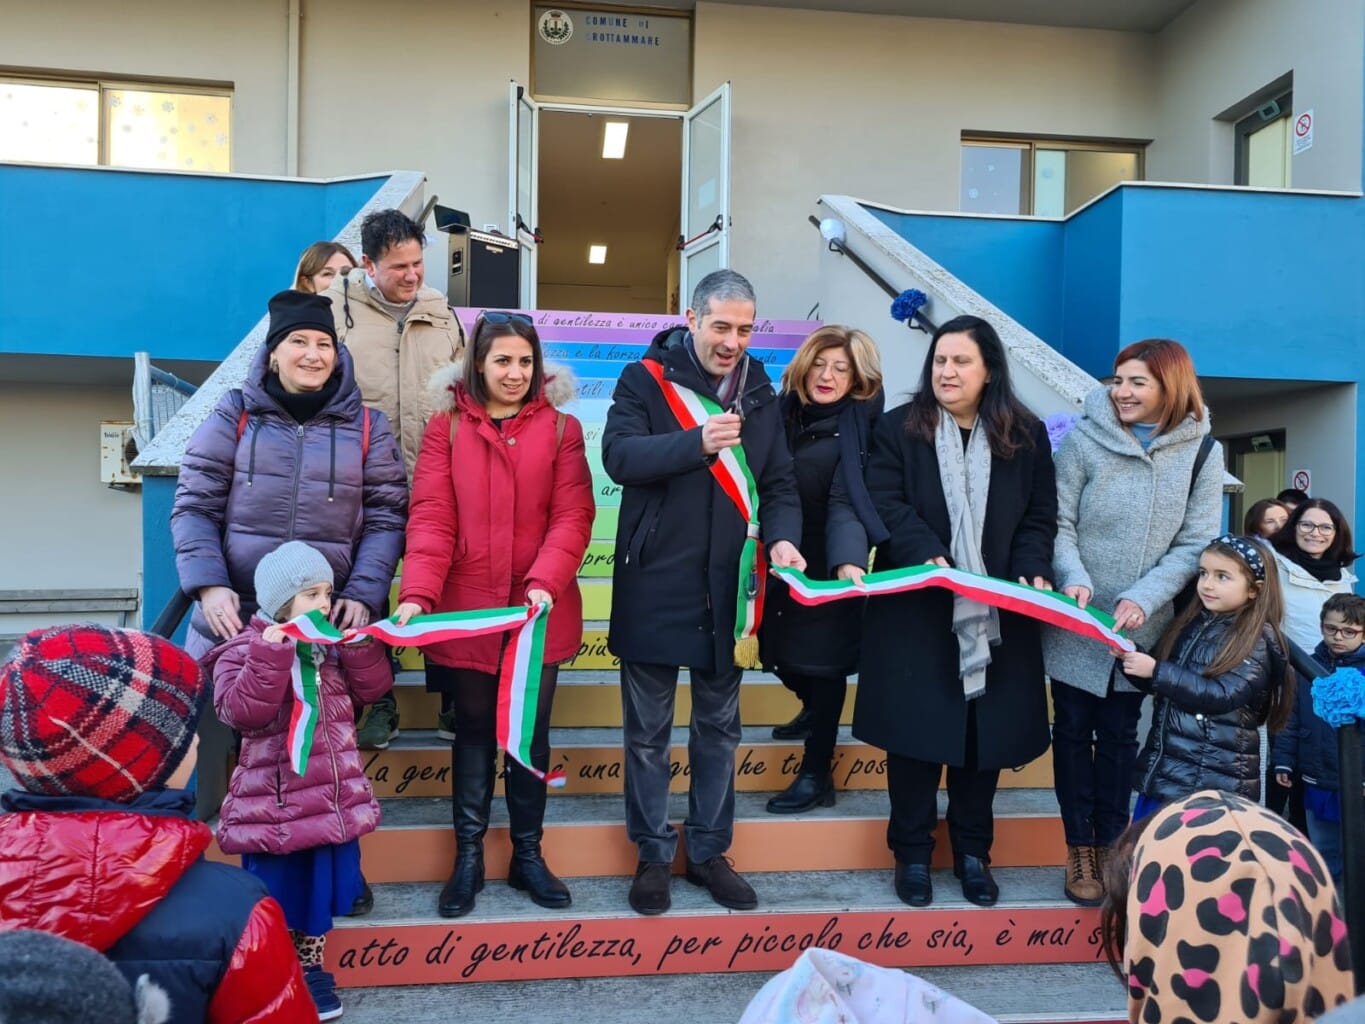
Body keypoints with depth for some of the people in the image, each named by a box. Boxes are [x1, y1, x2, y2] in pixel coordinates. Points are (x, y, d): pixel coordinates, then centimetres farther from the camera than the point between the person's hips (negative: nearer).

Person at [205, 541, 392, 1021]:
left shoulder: (333, 646, 7)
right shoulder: (243, 650, -11)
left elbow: (374, 686, 6)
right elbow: (243, 712, -25)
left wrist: (359, 642, -8)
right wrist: (273, 651, -31)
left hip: (334, 799, 6)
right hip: (275, 806, -6)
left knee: (322, 887, 18)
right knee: (275, 897, 7)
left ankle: (311, 969, 36)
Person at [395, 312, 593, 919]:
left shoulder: (561, 429, 3)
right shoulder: (446, 428, 2)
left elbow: (572, 517, -5)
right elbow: (430, 519, -6)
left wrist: (544, 582, -21)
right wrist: (417, 593, -20)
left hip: (539, 612, 0)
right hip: (466, 609, 0)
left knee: (531, 731, 11)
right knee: (475, 730, 11)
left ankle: (528, 854, 27)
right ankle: (468, 856, 25)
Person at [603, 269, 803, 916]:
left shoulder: (759, 391, 8)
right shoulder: (646, 379, -4)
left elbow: (779, 481, 8)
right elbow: (619, 455, -18)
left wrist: (781, 537, -11)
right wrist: (697, 442, -30)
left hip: (729, 588, 4)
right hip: (655, 584, -3)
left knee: (719, 726, 14)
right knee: (649, 729, 8)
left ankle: (708, 851, 30)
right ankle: (653, 854, 25)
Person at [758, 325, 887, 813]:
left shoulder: (858, 427, -12)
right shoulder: (784, 411, 1)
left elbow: (848, 501, -21)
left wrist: (848, 560, -37)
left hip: (827, 565, -5)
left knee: (821, 659, 2)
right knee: (781, 651, 15)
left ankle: (816, 774, 16)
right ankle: (813, 710, 47)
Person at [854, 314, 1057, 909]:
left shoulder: (1026, 436, 7)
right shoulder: (899, 428, 1)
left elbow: (1040, 516, 5)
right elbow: (886, 504, -9)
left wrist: (1033, 571, -12)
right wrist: (926, 556, -24)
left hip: (996, 614, 2)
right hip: (917, 610, -2)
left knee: (987, 731, 8)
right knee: (915, 731, 3)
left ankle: (972, 850, 27)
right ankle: (911, 851, 20)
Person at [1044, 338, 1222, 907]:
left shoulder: (1202, 452, -2)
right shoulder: (1085, 438, -7)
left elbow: (1195, 544, -5)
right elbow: (1059, 522, -6)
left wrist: (1143, 598, -18)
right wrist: (1073, 579, -23)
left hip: (1140, 626, 1)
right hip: (1076, 621, -1)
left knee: (1120, 733, 12)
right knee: (1074, 729, 8)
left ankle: (1110, 846, 26)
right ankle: (1079, 849, 21)